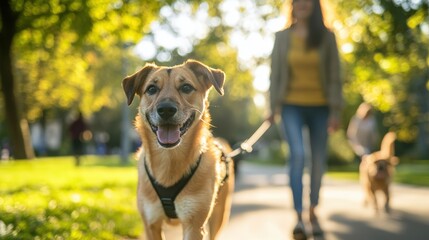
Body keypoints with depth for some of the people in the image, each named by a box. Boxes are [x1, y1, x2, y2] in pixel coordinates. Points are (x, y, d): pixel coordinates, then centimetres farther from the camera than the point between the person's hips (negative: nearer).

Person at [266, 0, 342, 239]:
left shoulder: (326, 36, 2)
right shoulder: (283, 37, 4)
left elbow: (334, 75, 0)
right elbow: (276, 74, 6)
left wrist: (336, 111, -5)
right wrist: (274, 106, -2)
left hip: (320, 107, 1)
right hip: (292, 106, -1)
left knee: (319, 160, 6)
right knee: (297, 154, -19)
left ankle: (313, 211, 26)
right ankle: (299, 217, -20)